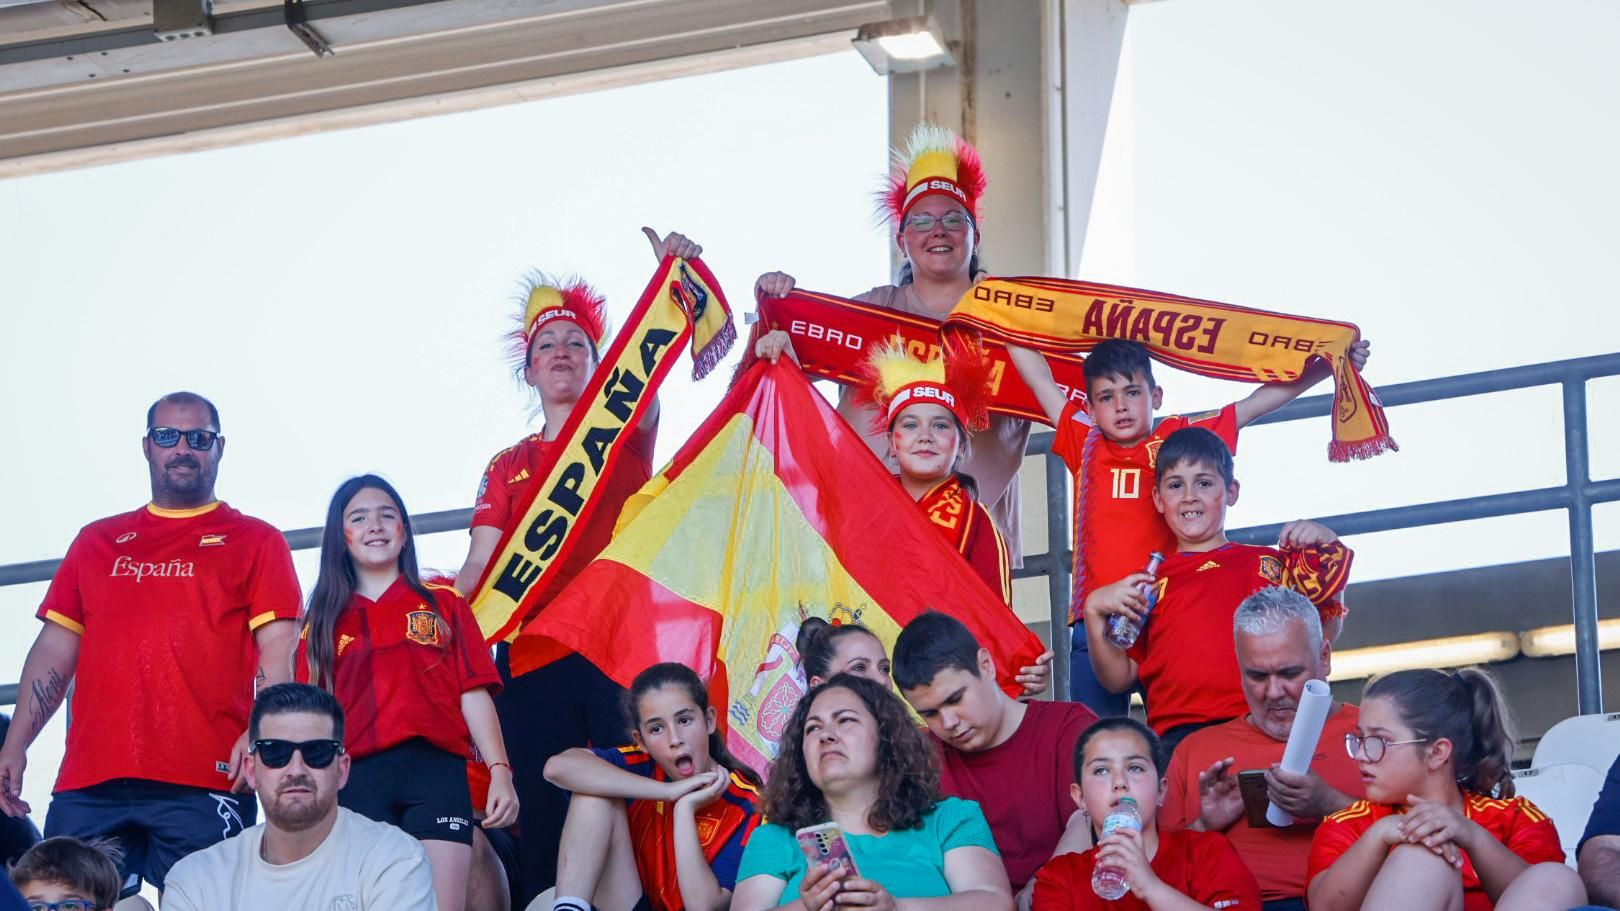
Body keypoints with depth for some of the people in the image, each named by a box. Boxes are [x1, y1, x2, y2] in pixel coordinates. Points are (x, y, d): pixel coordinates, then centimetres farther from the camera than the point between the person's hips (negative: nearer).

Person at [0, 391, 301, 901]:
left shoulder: (254, 542, 12)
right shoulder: (97, 542, 22)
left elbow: (278, 648, 2)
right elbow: (56, 648, 19)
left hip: (203, 786, -3)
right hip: (87, 787, 3)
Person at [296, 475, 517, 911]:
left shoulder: (444, 604, 16)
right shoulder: (324, 620, 18)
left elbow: (474, 695, 9)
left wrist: (500, 771, -2)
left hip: (436, 772, -1)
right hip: (358, 778, 1)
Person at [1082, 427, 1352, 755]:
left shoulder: (1271, 564, 22)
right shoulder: (1147, 584, 21)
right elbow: (1118, 679, 19)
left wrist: (1327, 543, 4)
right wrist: (1094, 612, 4)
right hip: (1176, 737, 0)